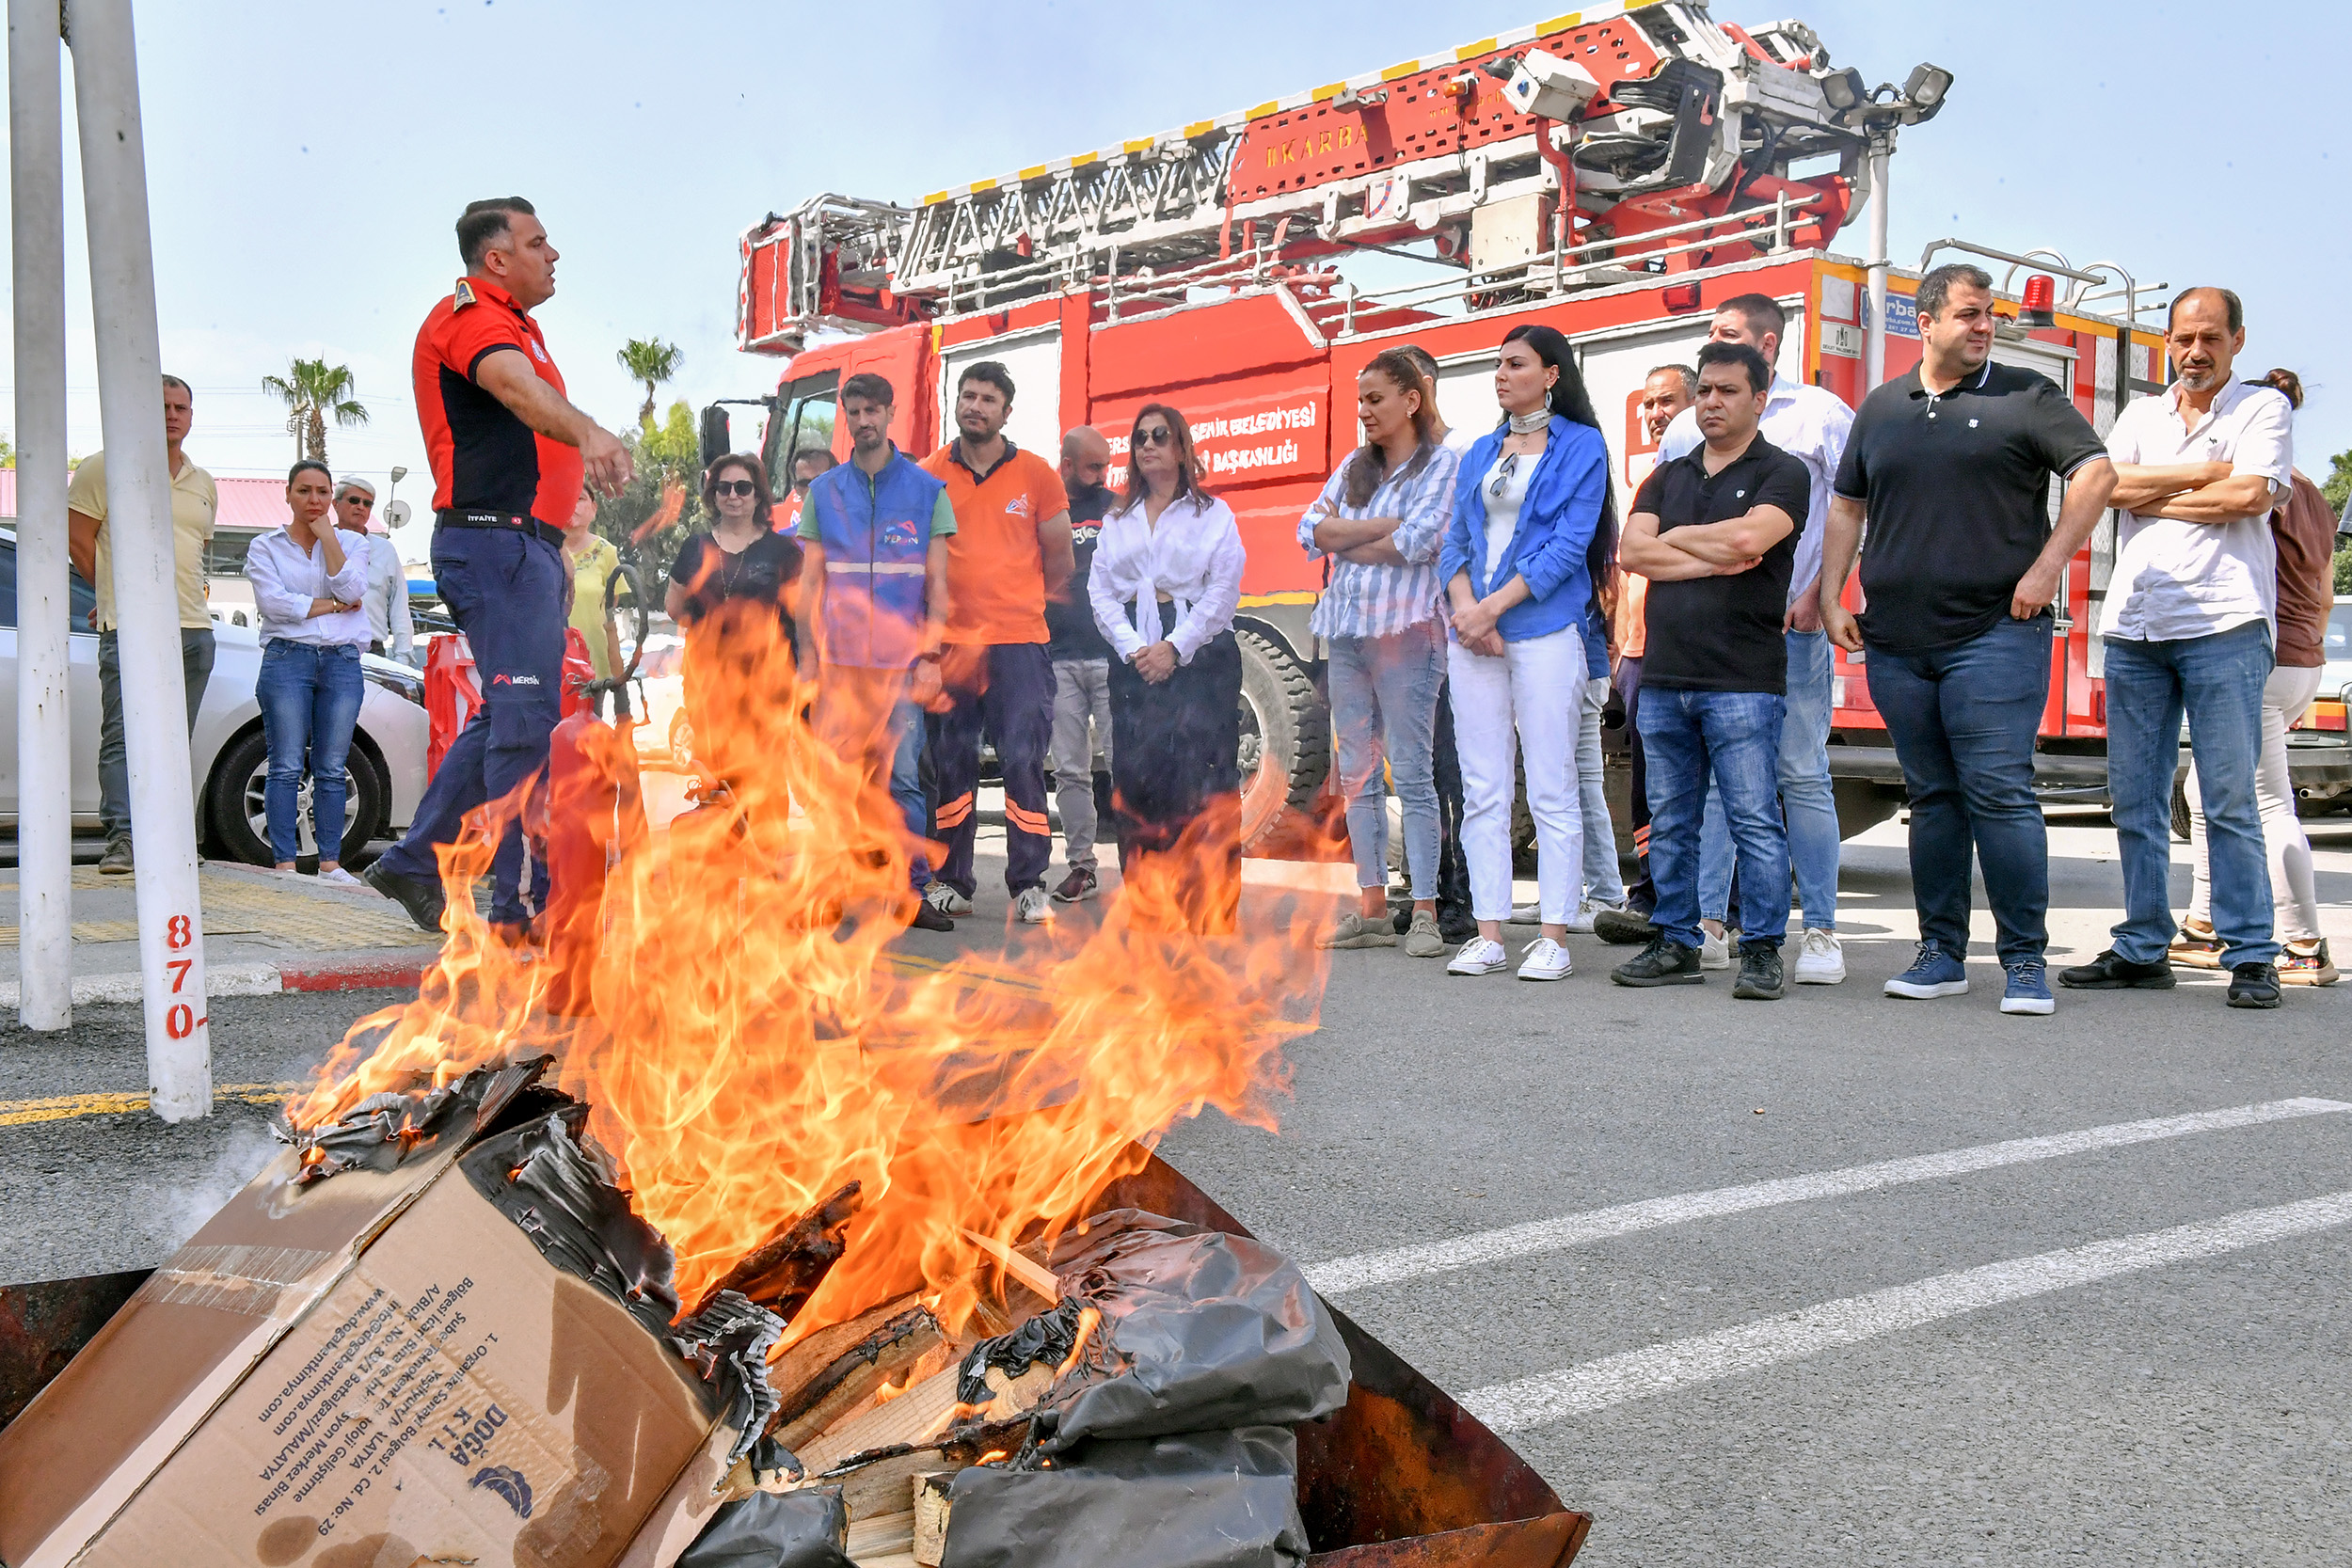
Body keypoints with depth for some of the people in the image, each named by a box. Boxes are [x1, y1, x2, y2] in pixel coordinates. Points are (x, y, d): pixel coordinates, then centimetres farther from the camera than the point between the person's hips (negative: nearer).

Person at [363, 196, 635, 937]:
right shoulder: (469, 315, -11)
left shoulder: (508, 321, 23)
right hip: (496, 538, -11)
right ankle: (523, 904, -10)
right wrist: (589, 434, -51)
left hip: (527, 541, 11)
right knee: (525, 722, -12)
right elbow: (516, 385, -32)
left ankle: (414, 864, 21)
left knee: (507, 718, 15)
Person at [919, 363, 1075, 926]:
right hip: (949, 641, 1)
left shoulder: (1036, 474, 4)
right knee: (951, 763, 6)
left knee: (1024, 762, -6)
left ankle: (1029, 885, 0)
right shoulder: (928, 476, 6)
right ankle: (950, 881, 15)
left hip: (1020, 641, -1)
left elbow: (1059, 557, 12)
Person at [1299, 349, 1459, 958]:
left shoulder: (1442, 465, 0)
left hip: (1405, 631, -6)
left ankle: (1424, 912, -3)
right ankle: (1371, 908, 11)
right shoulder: (1353, 467, 18)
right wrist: (1387, 526, -6)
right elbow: (1311, 533, 6)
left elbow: (1418, 543, -15)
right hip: (1346, 632, 6)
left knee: (1411, 770, -6)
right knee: (1356, 774, 6)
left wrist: (1344, 535, -2)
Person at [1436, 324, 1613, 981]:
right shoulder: (1482, 450, 18)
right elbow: (1455, 540, 13)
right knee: (1482, 791, 4)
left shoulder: (1580, 446, 1)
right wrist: (1466, 609, -6)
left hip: (1544, 631, -5)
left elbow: (1569, 545, -8)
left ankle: (1553, 938, 0)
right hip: (1473, 634, 6)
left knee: (1551, 791, -4)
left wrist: (1491, 608, -12)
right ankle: (1489, 934, 8)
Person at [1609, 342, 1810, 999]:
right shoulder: (1668, 476, 18)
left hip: (1744, 680, -5)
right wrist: (1713, 561, -8)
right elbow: (1633, 551, 3)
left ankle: (1761, 951, 2)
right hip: (1664, 678, 6)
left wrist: (1675, 537, -1)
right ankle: (1676, 944, 16)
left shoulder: (1782, 473, 2)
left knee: (1754, 820, -5)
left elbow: (1747, 536, -17)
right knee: (1671, 822, 9)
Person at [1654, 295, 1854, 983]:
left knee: (1803, 773, -2)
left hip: (1790, 623, -3)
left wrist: (1817, 596, -9)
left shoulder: (1820, 413, 5)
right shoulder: (1687, 427, 16)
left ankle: (1820, 932, 3)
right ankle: (1706, 925, 10)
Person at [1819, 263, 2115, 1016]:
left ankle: (2025, 960, -1)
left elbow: (2096, 473, -2)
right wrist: (1830, 599, 10)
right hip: (1895, 642, 4)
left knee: (2000, 793, -8)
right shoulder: (1881, 407, 15)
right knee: (1932, 799, 9)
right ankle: (1941, 953, 16)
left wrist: (2046, 567, -9)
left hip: (1994, 634, -4)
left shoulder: (2026, 396, 3)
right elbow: (1846, 508, 19)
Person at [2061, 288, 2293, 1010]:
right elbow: (2107, 484, 0)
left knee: (2230, 800, -6)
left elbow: (2250, 495, -10)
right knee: (2135, 800, 5)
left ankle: (2251, 957, 0)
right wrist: (2205, 473, -3)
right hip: (2134, 627, 4)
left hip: (2223, 629, -4)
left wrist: (2151, 495, -2)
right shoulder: (2141, 415, 19)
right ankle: (2143, 950, 12)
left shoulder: (2263, 407, 7)